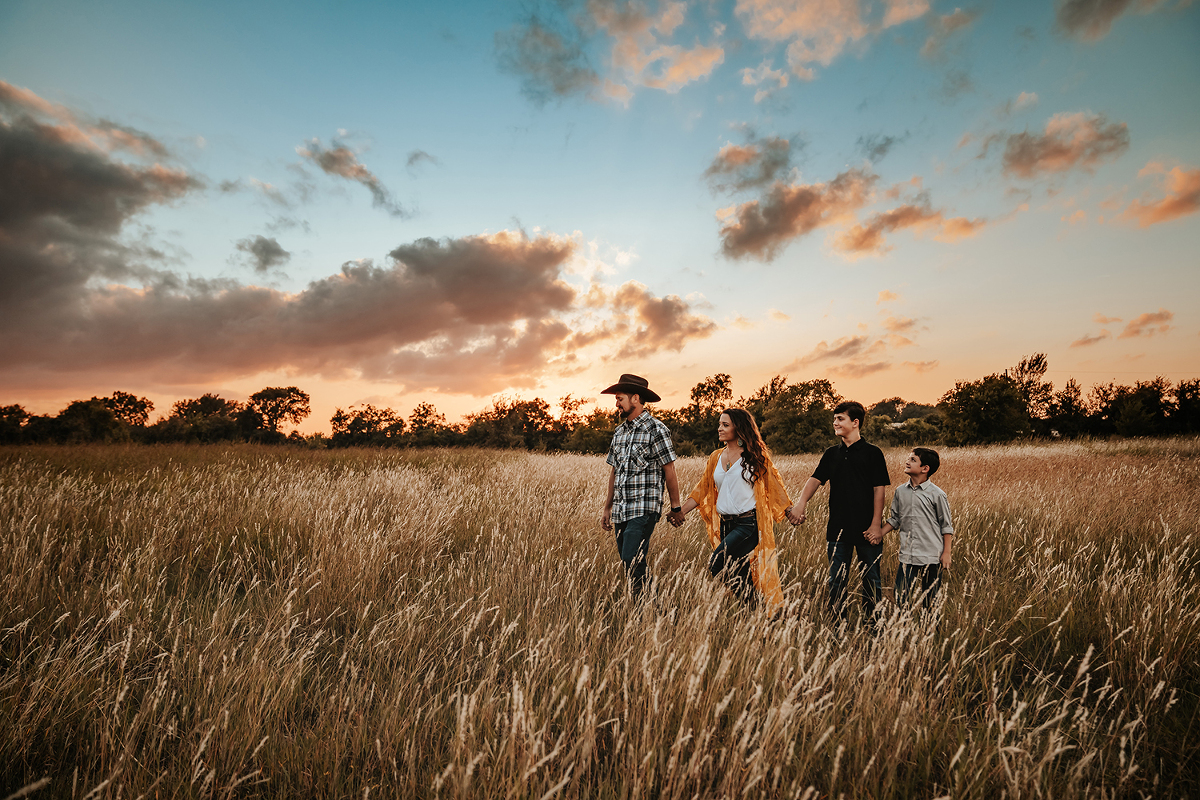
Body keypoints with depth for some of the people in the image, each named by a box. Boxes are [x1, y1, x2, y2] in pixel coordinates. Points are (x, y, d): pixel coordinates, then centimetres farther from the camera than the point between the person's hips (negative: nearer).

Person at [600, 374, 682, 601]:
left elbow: (669, 471, -5)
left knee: (633, 560, -15)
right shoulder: (619, 432, 15)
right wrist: (607, 508, 18)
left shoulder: (656, 430, -7)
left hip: (644, 509, -7)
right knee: (630, 564, 9)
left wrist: (676, 507, -3)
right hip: (621, 511, 7)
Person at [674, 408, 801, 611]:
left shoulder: (754, 455, -1)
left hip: (748, 524, -6)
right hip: (725, 524, 6)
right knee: (739, 577, 11)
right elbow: (701, 490, 10)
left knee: (716, 568, -19)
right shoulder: (716, 457, 11)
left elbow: (774, 486, 4)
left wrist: (790, 512, 4)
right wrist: (681, 511, -1)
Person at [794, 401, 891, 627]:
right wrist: (801, 502, -17)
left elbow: (879, 490, -5)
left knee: (870, 579, 7)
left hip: (866, 529, -4)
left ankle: (872, 623, 21)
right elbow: (815, 479, 0)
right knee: (836, 580, 9)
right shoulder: (831, 454, 9)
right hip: (837, 528, 4)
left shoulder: (872, 453, -2)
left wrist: (876, 524, -10)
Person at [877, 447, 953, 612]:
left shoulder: (937, 495, -7)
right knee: (900, 598, 1)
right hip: (907, 556, 3)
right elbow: (894, 519, 14)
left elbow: (947, 526, -1)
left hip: (932, 558, -3)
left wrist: (947, 553, -4)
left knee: (930, 601, 8)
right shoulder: (900, 491, 5)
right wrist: (880, 534, 3)